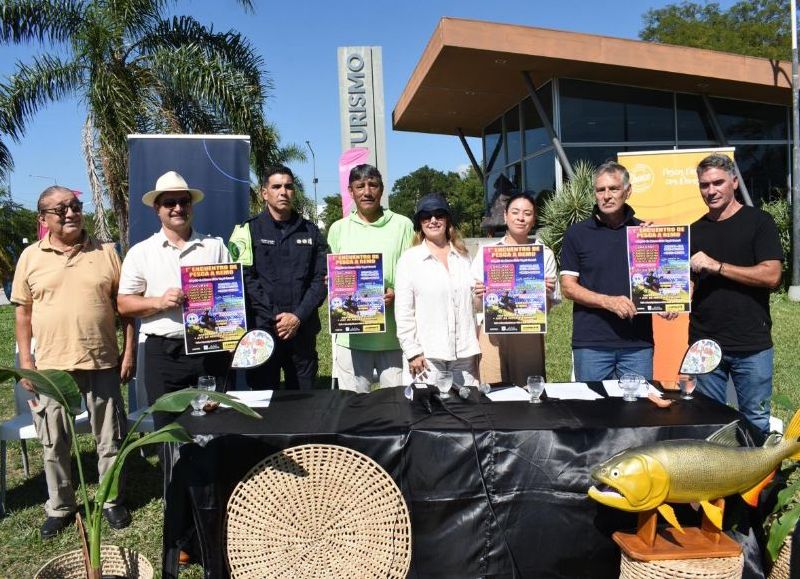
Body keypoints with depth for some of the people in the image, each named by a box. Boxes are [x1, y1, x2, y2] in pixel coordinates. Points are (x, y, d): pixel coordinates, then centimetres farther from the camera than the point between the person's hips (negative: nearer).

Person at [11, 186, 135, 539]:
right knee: (54, 441, 11)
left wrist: (129, 351, -1)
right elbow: (23, 313, 6)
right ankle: (60, 507, 29)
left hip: (101, 363, 0)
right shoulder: (30, 257, 2)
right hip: (51, 366, 1)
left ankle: (112, 500, 27)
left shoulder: (105, 253, 2)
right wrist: (25, 360, 1)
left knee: (109, 437, 10)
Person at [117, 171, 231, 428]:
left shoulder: (216, 246, 8)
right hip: (163, 352, 0)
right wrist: (159, 302, -13)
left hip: (211, 349, 0)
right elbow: (124, 304, 5)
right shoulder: (140, 252, 6)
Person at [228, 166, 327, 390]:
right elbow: (245, 280, -5)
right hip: (262, 330, -2)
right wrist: (275, 320, -12)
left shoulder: (311, 232, 11)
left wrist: (298, 317, -9)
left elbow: (321, 279, 4)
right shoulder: (248, 230, 4)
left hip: (303, 331, 2)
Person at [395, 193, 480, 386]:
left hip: (465, 353, 3)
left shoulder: (463, 256, 11)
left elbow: (473, 302, 17)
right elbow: (403, 312, -3)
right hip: (426, 355, -3)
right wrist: (412, 352, -7)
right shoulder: (409, 259, 1)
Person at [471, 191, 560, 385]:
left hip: (530, 335, 1)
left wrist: (547, 292, -10)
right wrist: (479, 295, -14)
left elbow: (548, 307, 9)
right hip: (494, 334, 0)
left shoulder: (544, 254, 7)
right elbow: (475, 304, 6)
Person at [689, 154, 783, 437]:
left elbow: (771, 276, -12)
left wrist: (717, 266, -18)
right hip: (705, 342, 4)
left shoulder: (757, 221, -2)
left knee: (756, 421, 7)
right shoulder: (695, 230, 11)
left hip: (751, 344, -3)